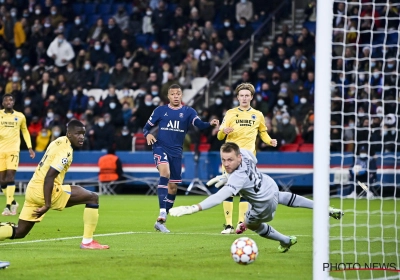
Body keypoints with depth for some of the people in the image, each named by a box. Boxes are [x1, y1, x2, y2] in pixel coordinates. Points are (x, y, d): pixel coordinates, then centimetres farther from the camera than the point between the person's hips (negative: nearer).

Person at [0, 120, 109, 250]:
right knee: (93, 198, -4)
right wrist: (47, 205, -22)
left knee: (19, 232, 15)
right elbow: (49, 177, -21)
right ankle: (87, 241, -5)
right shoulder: (65, 151, -13)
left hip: (32, 189, 9)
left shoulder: (59, 142, 15)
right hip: (46, 191, -9)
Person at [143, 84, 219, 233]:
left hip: (176, 152, 3)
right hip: (161, 147, -3)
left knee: (173, 186, 7)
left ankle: (161, 221, 20)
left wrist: (210, 123, -33)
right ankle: (162, 213, -38)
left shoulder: (188, 112, 5)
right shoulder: (160, 110, 5)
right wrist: (148, 134, -13)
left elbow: (199, 124, -12)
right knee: (165, 173, -30)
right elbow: (147, 127, 10)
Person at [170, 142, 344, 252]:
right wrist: (227, 177, 3)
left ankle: (286, 241, 47)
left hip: (264, 204, -7)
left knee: (252, 224, 24)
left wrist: (195, 208, -70)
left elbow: (220, 196, -58)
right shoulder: (245, 152, -24)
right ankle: (329, 211, 54)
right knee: (287, 199, 38)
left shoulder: (238, 178, -46)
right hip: (270, 185, 8)